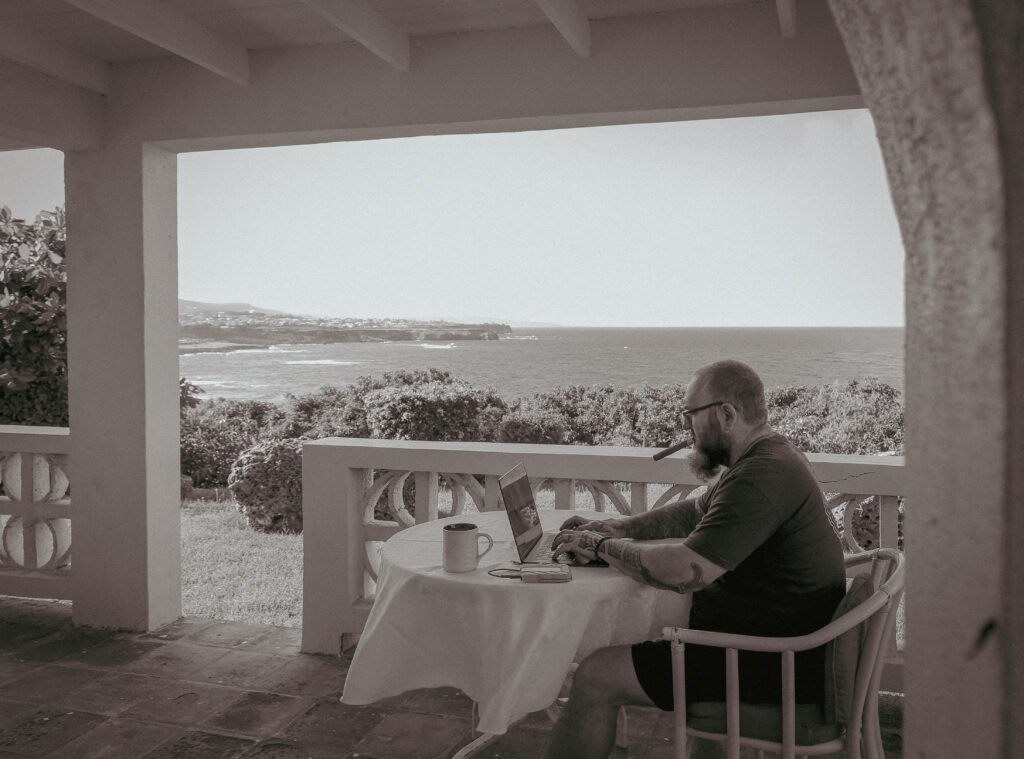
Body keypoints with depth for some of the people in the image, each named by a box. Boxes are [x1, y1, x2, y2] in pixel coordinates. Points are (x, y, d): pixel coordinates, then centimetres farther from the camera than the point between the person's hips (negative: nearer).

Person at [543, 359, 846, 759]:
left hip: (770, 666, -11)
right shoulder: (770, 456, 11)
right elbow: (695, 512, 22)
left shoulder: (761, 477, -25)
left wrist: (602, 546, -17)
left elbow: (686, 571, -32)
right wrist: (614, 527, 8)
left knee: (595, 678, -10)